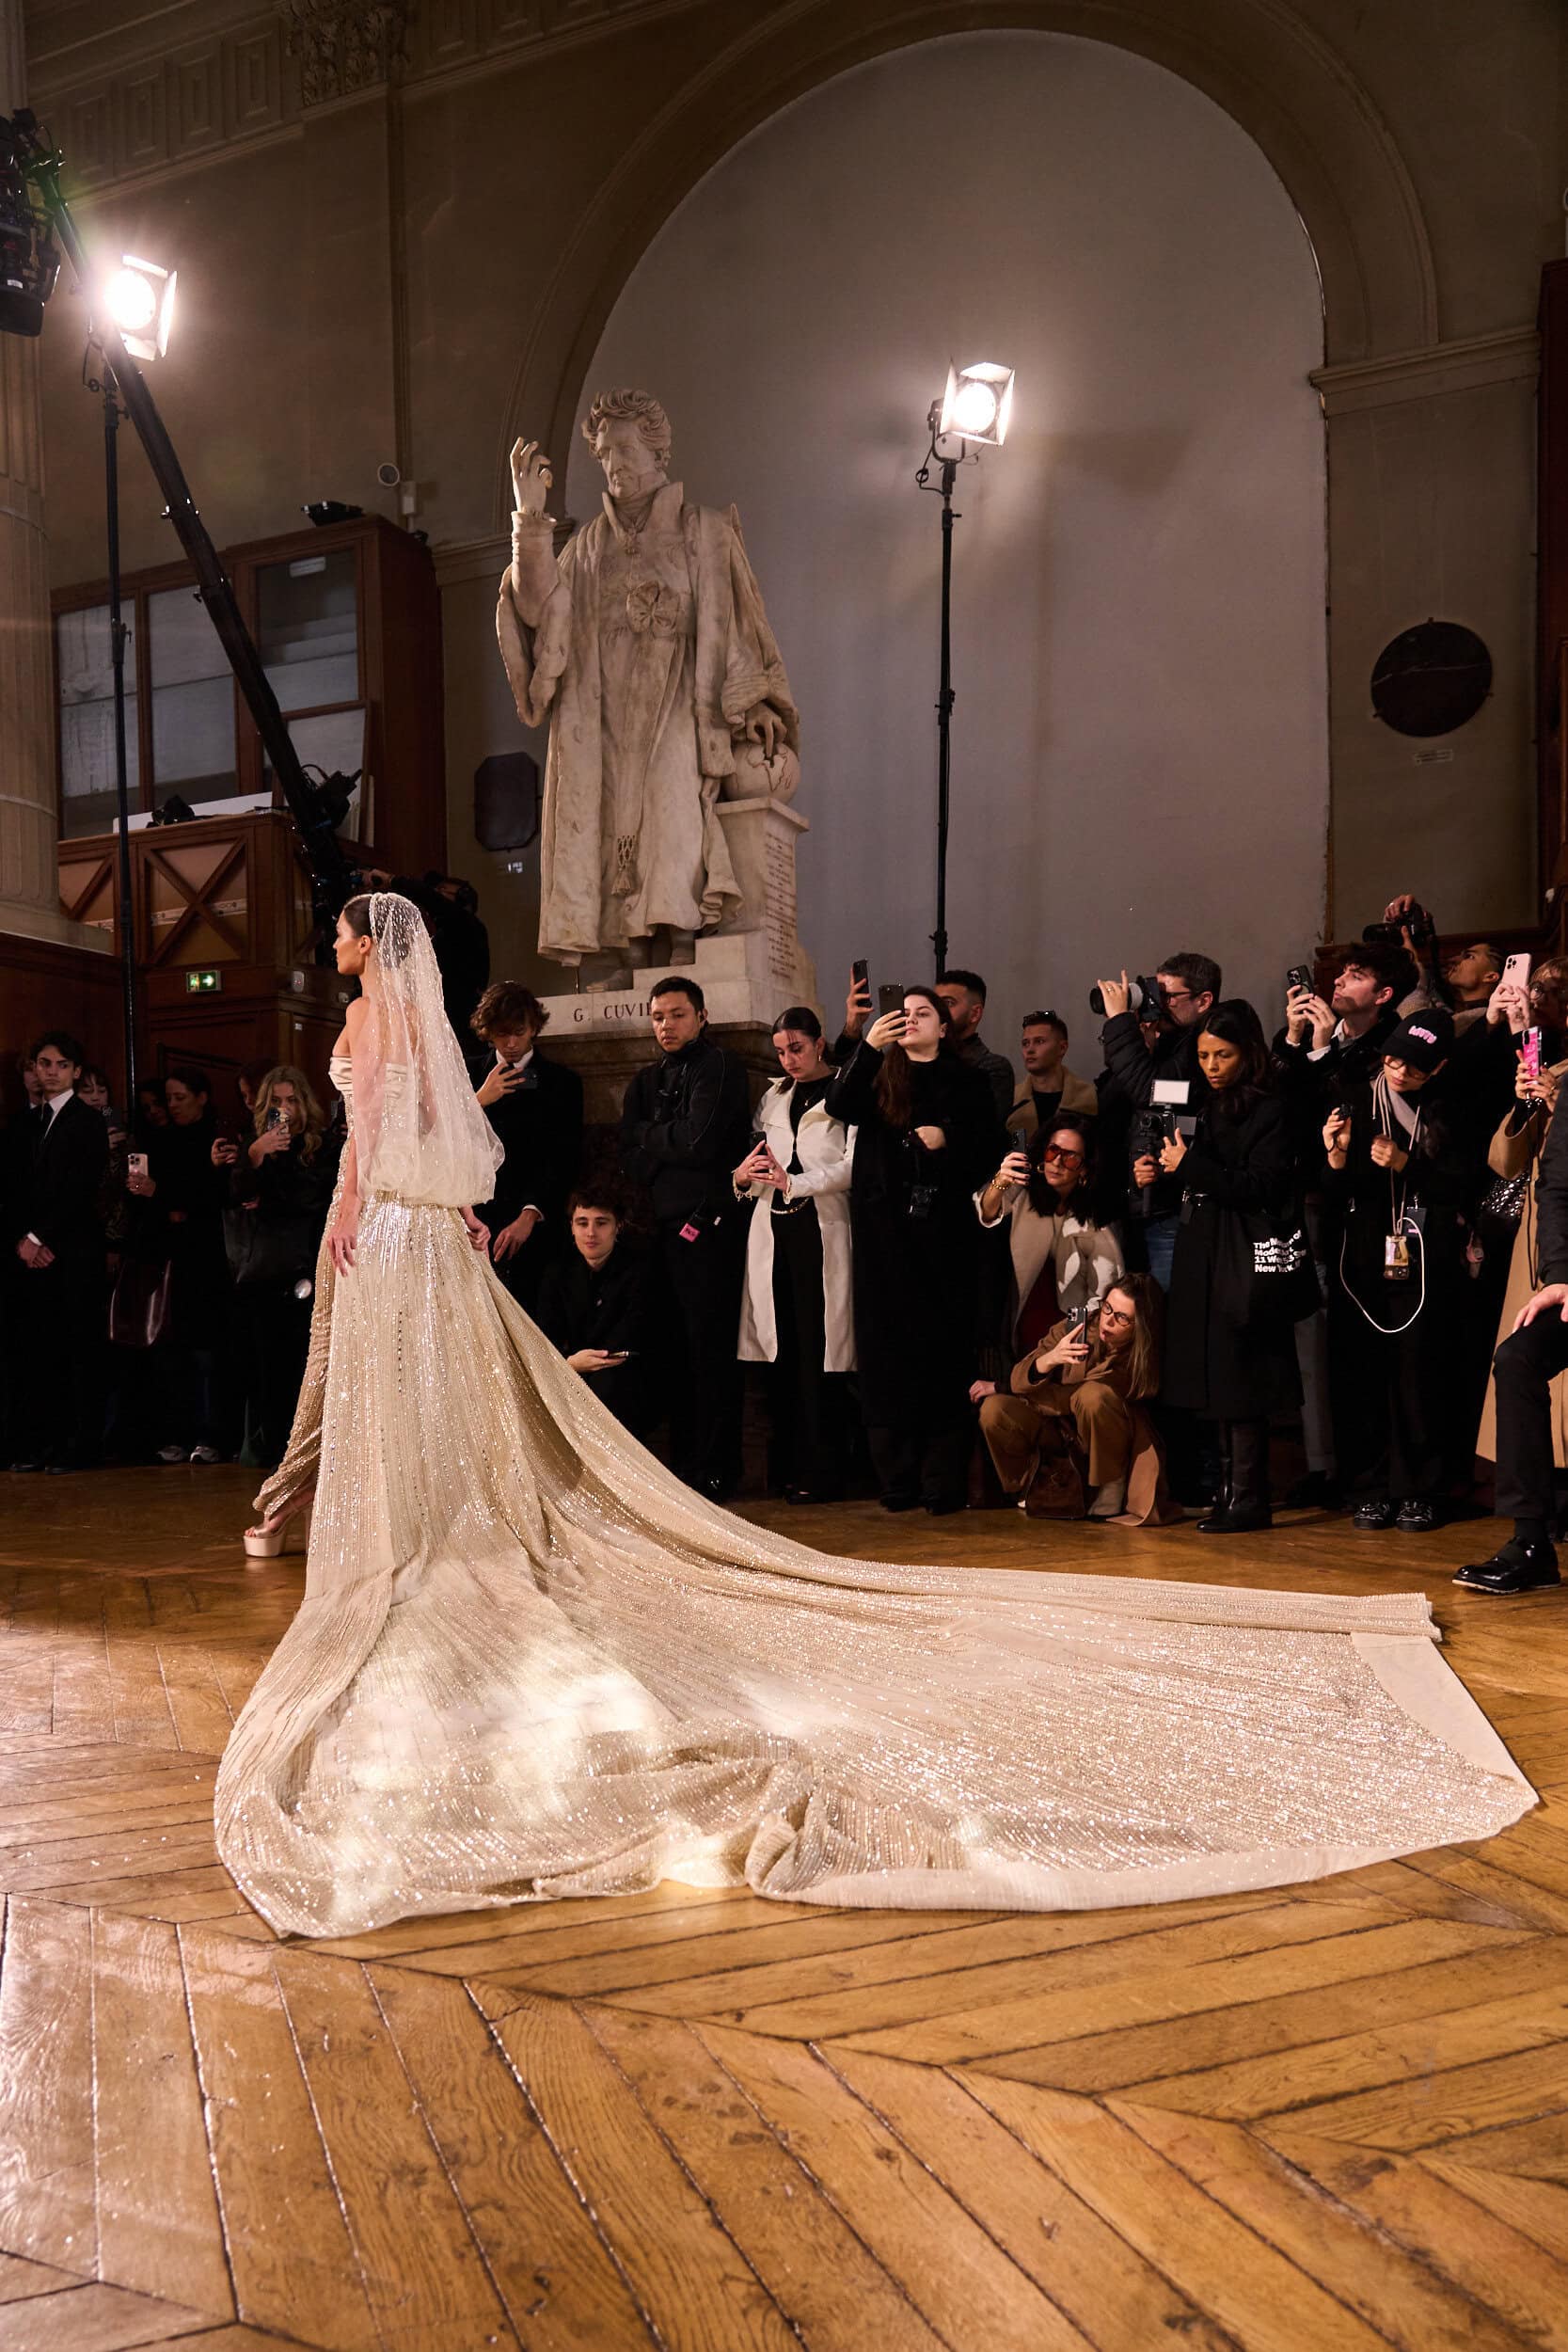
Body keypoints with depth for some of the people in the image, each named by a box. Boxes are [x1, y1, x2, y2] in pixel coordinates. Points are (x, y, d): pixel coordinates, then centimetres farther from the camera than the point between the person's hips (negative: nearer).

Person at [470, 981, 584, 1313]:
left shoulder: (562, 1081, 8)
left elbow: (563, 1160, 0)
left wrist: (530, 1215, -11)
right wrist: (479, 1101, -6)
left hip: (534, 1224, -1)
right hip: (476, 1219, 2)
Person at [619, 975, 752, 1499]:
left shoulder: (721, 1067, -1)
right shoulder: (645, 1081, 18)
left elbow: (700, 1142, -14)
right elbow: (629, 1159, 8)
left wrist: (648, 1134, 1)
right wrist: (674, 1151, -8)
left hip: (708, 1227, -6)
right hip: (663, 1227, 6)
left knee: (709, 1351, -6)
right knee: (673, 1352, 8)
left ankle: (714, 1471, -2)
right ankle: (682, 1463, 14)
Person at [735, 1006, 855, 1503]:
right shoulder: (773, 1098, 19)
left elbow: (854, 1165, -8)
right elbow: (758, 1160, 18)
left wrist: (794, 1182, -16)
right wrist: (743, 1176, -4)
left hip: (821, 1231, -5)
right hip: (774, 1230, 5)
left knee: (817, 1351, -7)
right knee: (782, 1353, 3)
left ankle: (820, 1473, -2)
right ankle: (787, 1466, 9)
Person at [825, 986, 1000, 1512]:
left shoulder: (966, 1081, 12)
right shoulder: (877, 1076, 13)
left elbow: (990, 1145, 7)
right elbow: (839, 1107, -7)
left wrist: (948, 1138, -11)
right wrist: (868, 1047, -17)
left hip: (943, 1227, -1)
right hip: (884, 1227, 1)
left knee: (943, 1346, -4)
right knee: (887, 1346, -1)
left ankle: (942, 1480, -1)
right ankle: (897, 1479, 4)